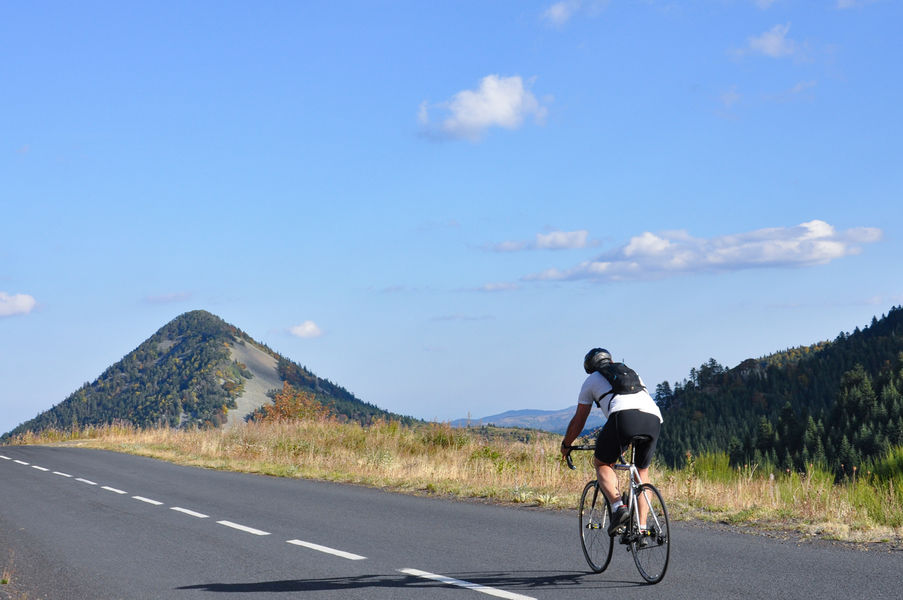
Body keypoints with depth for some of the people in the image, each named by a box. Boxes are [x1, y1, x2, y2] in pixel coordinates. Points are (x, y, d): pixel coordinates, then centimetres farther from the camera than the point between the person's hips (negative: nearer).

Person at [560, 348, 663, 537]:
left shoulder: (592, 380, 28)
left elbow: (578, 421, 31)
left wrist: (565, 445, 47)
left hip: (624, 415, -4)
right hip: (654, 417, 4)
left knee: (602, 464, 16)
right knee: (642, 472, 19)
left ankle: (618, 506, -8)